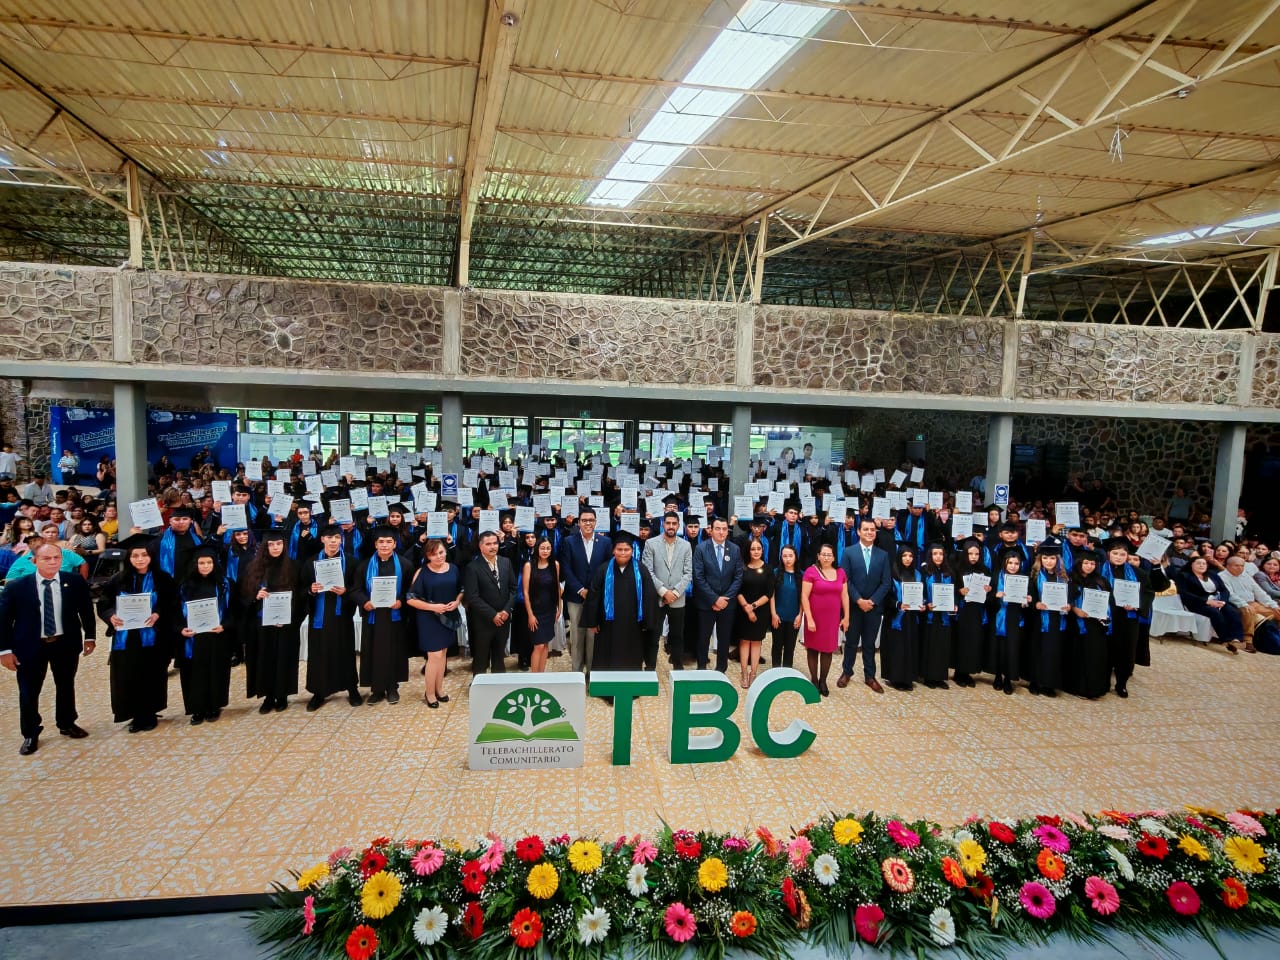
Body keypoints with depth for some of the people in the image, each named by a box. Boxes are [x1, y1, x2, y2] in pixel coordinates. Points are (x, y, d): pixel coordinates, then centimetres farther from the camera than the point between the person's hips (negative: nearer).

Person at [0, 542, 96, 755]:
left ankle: (67, 724, 38)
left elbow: (86, 610, 4)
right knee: (28, 691, 9)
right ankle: (30, 734, 27)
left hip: (66, 643, 2)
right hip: (30, 646, -1)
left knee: (66, 686, 18)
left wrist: (89, 637, 5)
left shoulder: (76, 582, -8)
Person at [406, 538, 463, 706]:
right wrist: (432, 606, -19)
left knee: (443, 653, 13)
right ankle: (429, 693, 12)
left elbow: (461, 590, 12)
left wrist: (457, 602, -9)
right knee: (434, 656, -4)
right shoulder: (422, 572, -12)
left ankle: (439, 689, 27)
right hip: (429, 619, -4)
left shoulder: (453, 569, 0)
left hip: (449, 617, 4)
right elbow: (410, 599, -12)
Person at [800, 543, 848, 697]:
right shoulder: (811, 571, -11)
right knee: (813, 648, 8)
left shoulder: (841, 572, 3)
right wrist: (809, 619, -15)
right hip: (815, 617, -3)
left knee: (828, 649, 10)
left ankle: (823, 681, 23)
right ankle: (814, 680, 20)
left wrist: (846, 617, 6)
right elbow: (804, 596, -12)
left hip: (833, 618, 4)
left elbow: (844, 596, 9)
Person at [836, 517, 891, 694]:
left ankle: (870, 676, 21)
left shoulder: (883, 555, 3)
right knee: (851, 641, 10)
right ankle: (846, 672, 25)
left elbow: (886, 583, 0)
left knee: (870, 643, 10)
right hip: (853, 605, -1)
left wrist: (872, 601, -11)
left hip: (874, 606, 2)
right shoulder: (849, 552, -3)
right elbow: (845, 580, -7)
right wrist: (858, 600, -14)